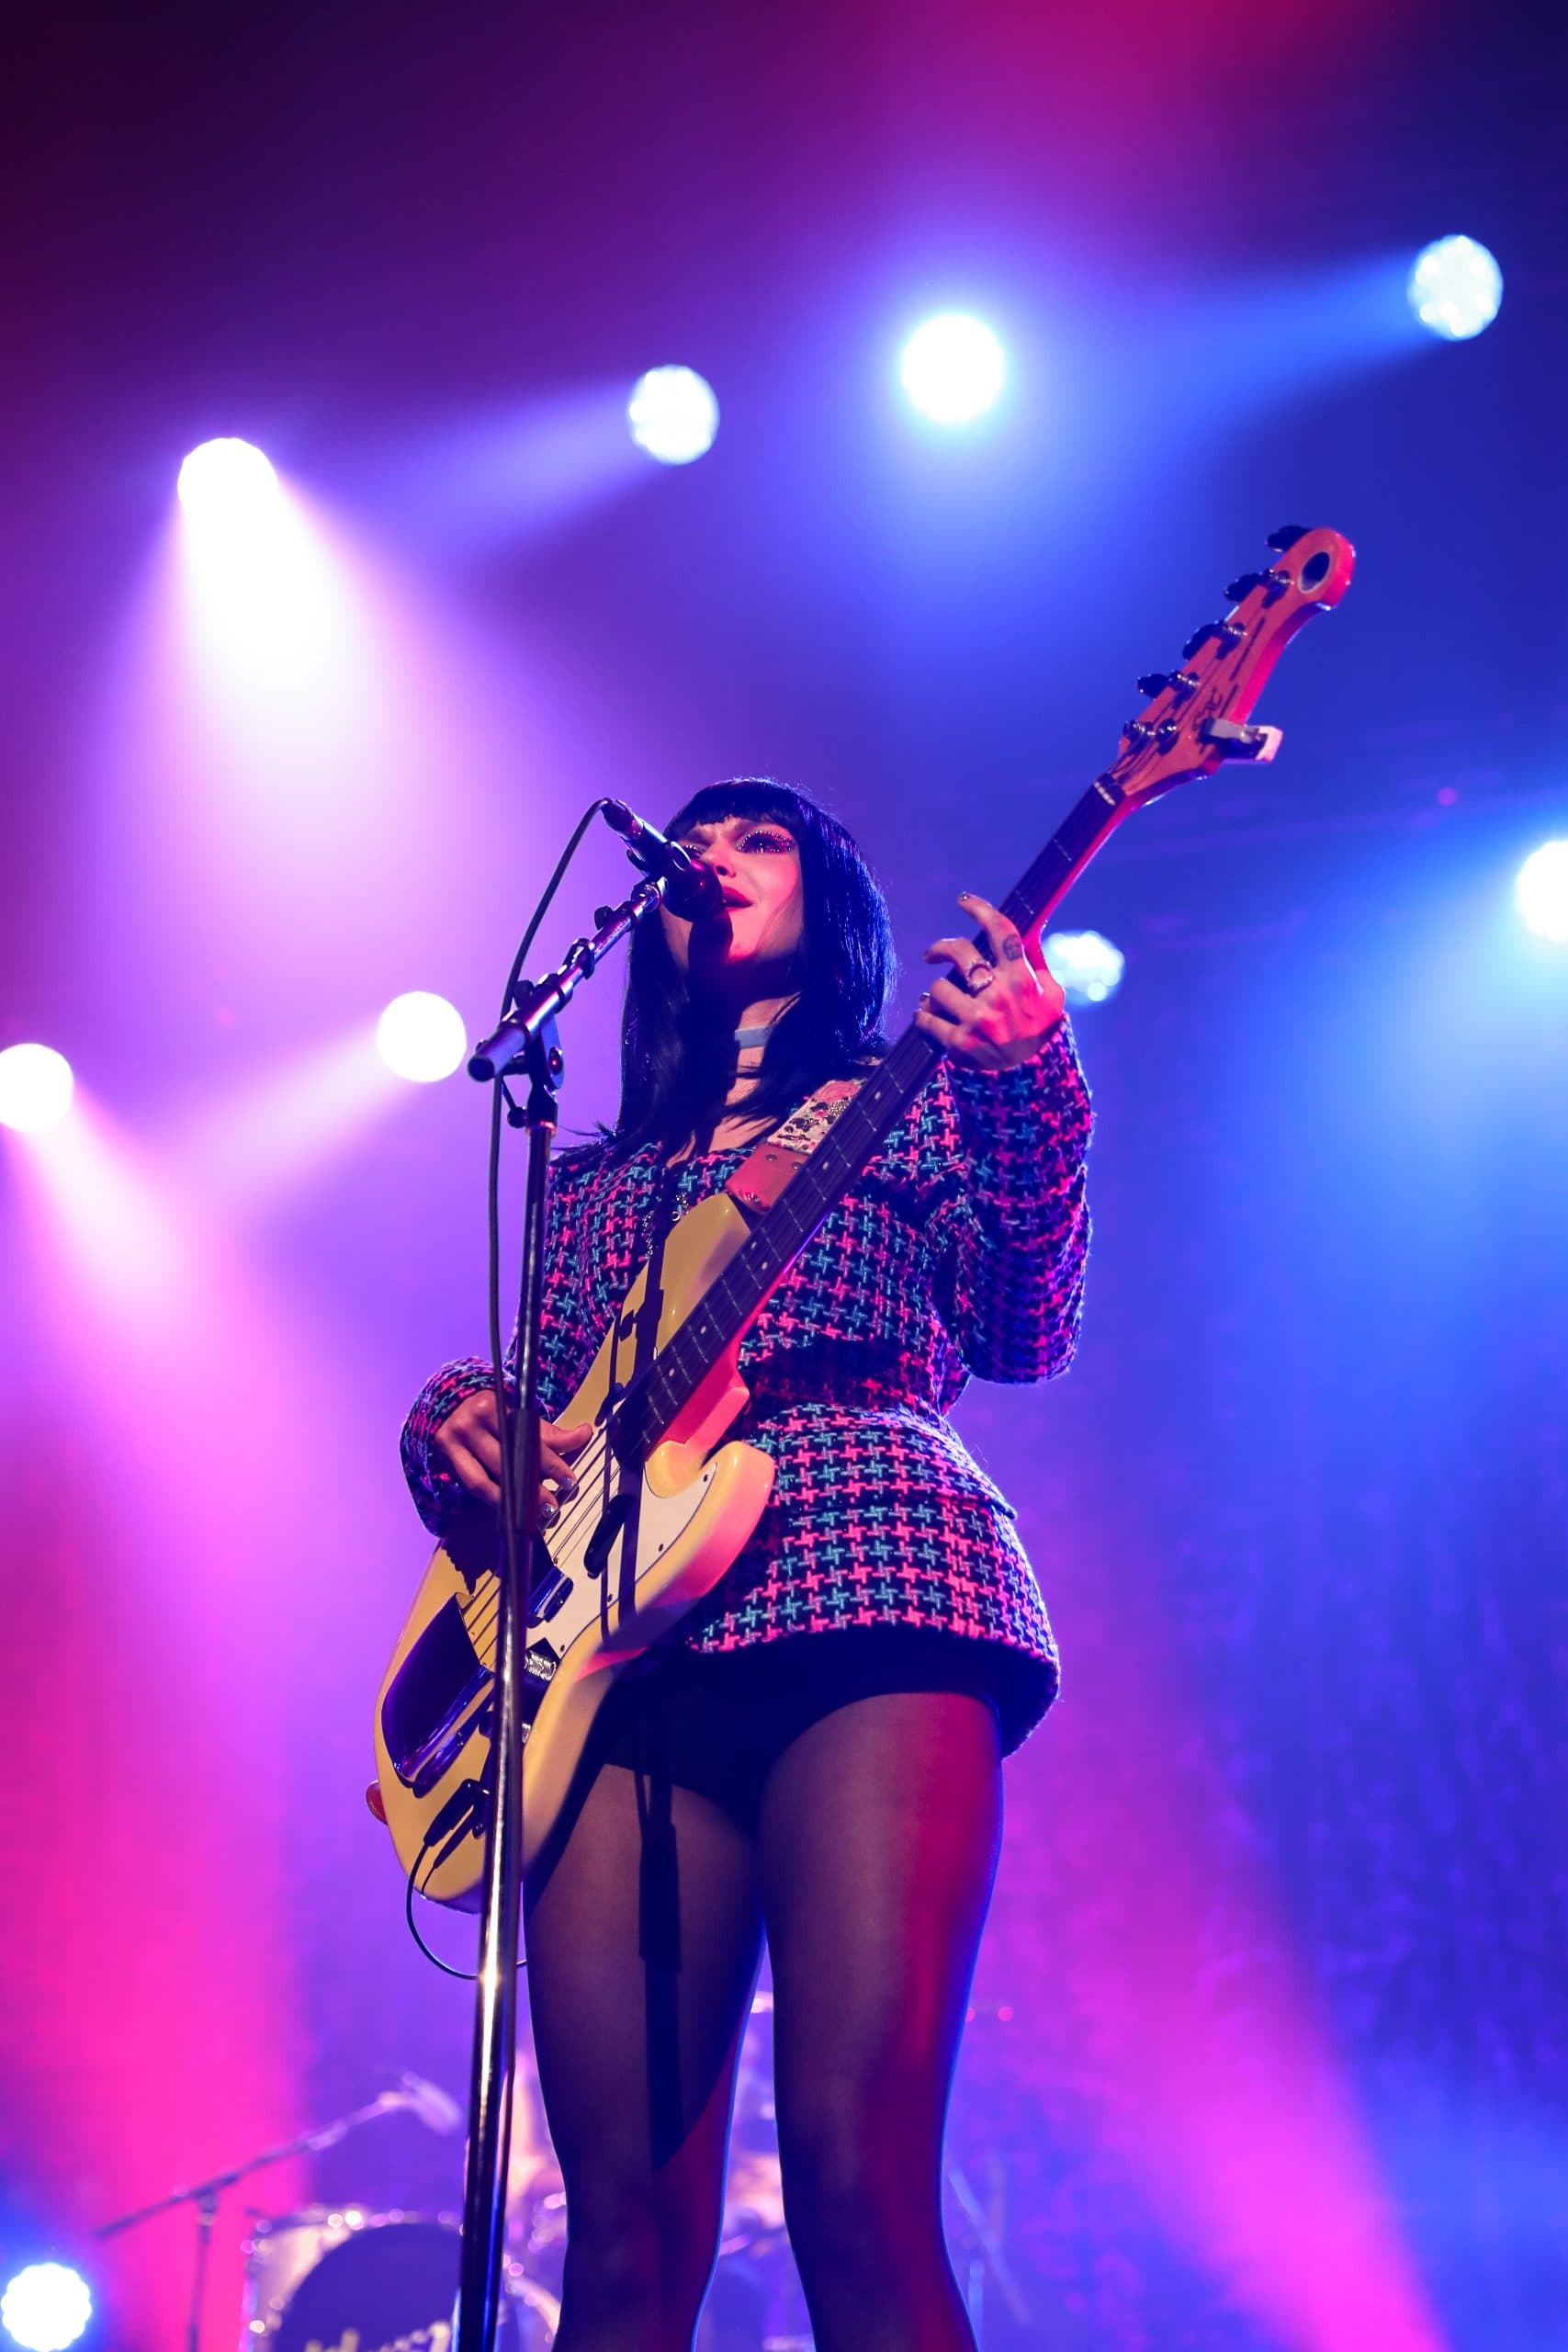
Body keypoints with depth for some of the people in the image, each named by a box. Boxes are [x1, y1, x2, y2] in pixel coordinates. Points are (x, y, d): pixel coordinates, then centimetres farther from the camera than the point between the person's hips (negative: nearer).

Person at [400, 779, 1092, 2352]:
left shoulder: (915, 1098, 21)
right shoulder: (595, 1182, 32)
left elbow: (1020, 1332, 4)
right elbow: (540, 1401, 28)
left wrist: (1027, 1087, -11)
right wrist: (454, 1424, 5)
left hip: (865, 1585, -4)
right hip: (622, 1646, 4)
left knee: (856, 2187, -20)